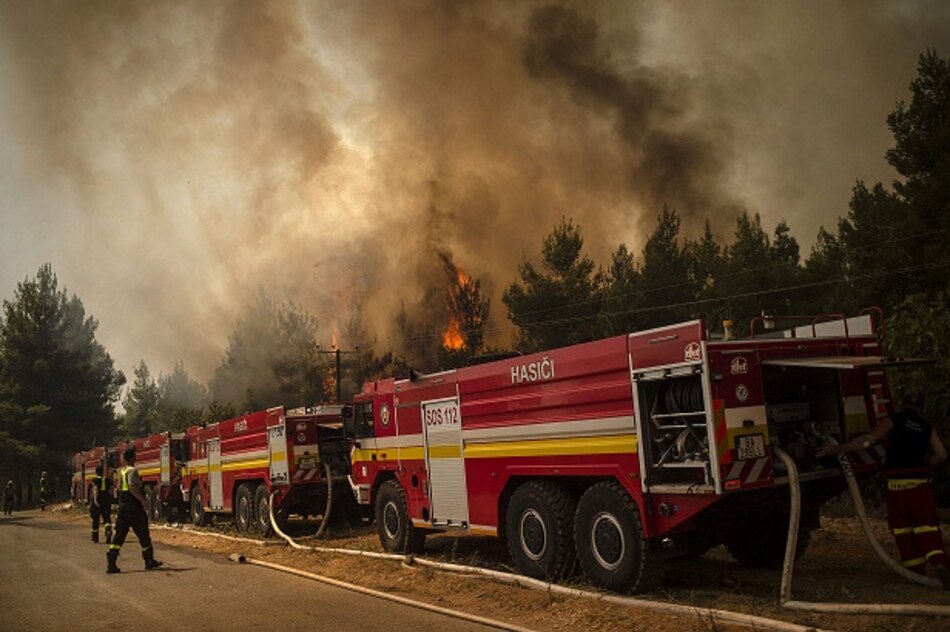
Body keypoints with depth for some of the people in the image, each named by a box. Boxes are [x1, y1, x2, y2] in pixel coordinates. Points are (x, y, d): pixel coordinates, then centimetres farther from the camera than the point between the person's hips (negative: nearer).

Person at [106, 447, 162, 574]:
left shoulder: (121, 471, 12)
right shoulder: (132, 471, -13)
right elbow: (132, 487, -28)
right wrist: (142, 499, -21)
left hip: (122, 506, 7)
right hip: (134, 507, -7)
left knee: (118, 536, 4)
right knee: (143, 535, 6)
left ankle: (111, 563, -6)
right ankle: (149, 561, 16)